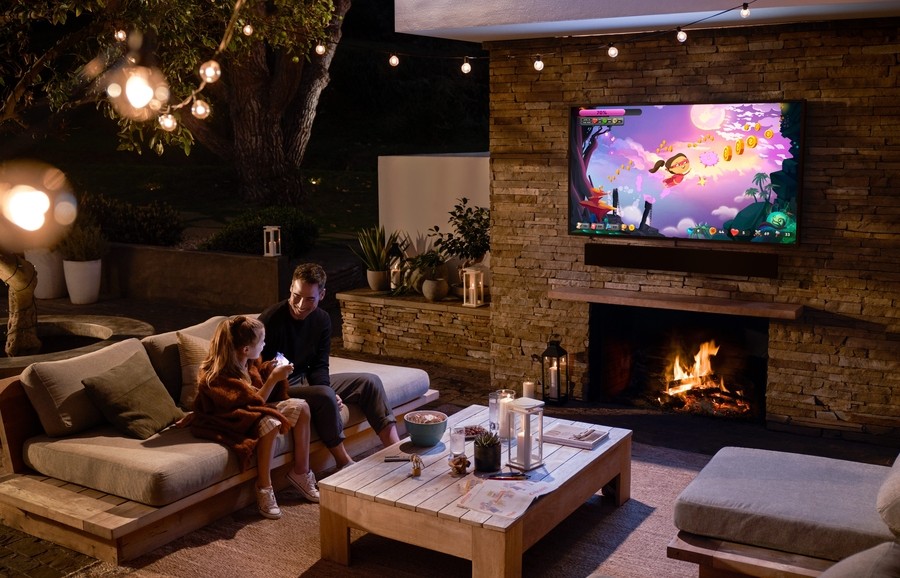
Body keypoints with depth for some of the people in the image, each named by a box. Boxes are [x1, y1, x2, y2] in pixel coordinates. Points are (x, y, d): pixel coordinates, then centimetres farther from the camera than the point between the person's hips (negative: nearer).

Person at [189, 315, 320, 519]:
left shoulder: (250, 362, -3)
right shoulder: (219, 376, -28)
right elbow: (254, 403, -28)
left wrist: (271, 371, -5)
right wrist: (274, 378, -27)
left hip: (255, 411, 9)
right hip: (229, 422, -9)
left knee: (299, 407, -6)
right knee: (270, 422, -36)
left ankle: (301, 472, 1)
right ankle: (264, 487, -23)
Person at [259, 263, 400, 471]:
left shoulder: (322, 319, 0)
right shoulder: (270, 320, -20)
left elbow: (319, 366, 1)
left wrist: (327, 390, -22)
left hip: (306, 380, 7)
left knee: (369, 382, -5)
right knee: (325, 396, -35)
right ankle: (344, 463, -18)